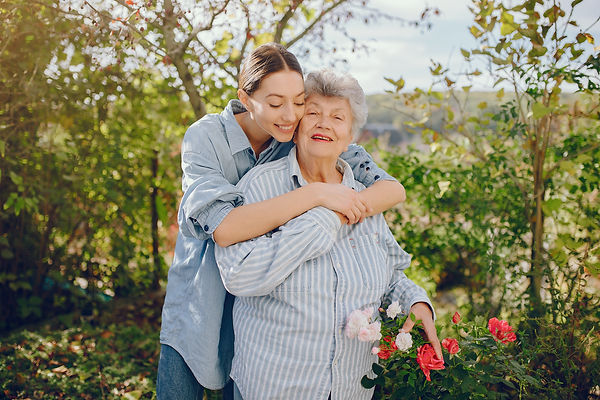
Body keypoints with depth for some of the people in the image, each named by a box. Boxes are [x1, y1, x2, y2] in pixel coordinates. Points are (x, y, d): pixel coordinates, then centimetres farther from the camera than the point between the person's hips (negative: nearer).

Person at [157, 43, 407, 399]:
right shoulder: (206, 137, -17)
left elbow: (393, 189, -13)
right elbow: (224, 227, -33)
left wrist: (341, 212, -31)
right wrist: (316, 194, -35)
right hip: (200, 312, -2)